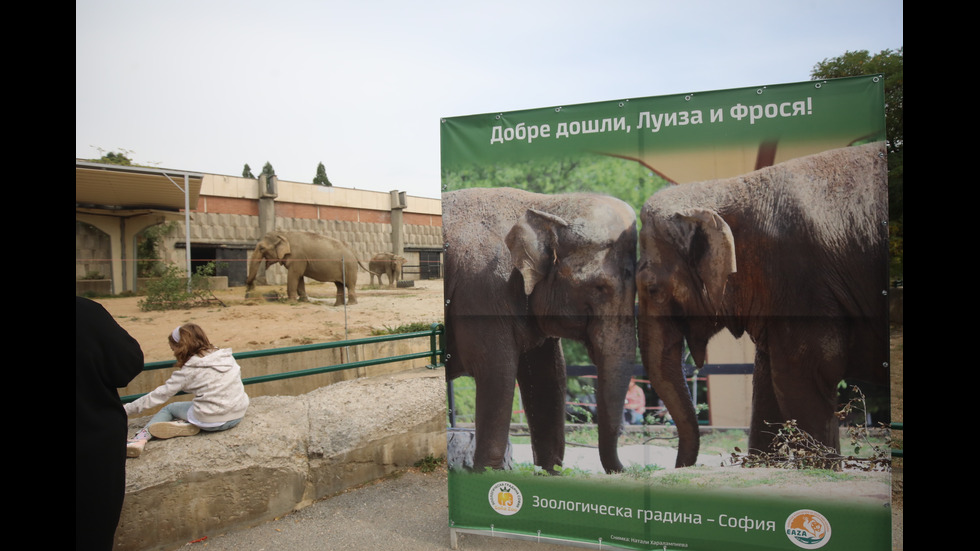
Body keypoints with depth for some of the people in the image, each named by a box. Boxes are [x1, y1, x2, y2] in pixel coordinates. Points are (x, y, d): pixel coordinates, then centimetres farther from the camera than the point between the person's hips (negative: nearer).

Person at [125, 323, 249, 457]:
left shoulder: (189, 371, -7)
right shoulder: (227, 355, 4)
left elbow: (160, 395, -3)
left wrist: (127, 409, 6)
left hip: (212, 422, -4)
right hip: (239, 415, 5)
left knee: (169, 408, 20)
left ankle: (141, 438, 0)